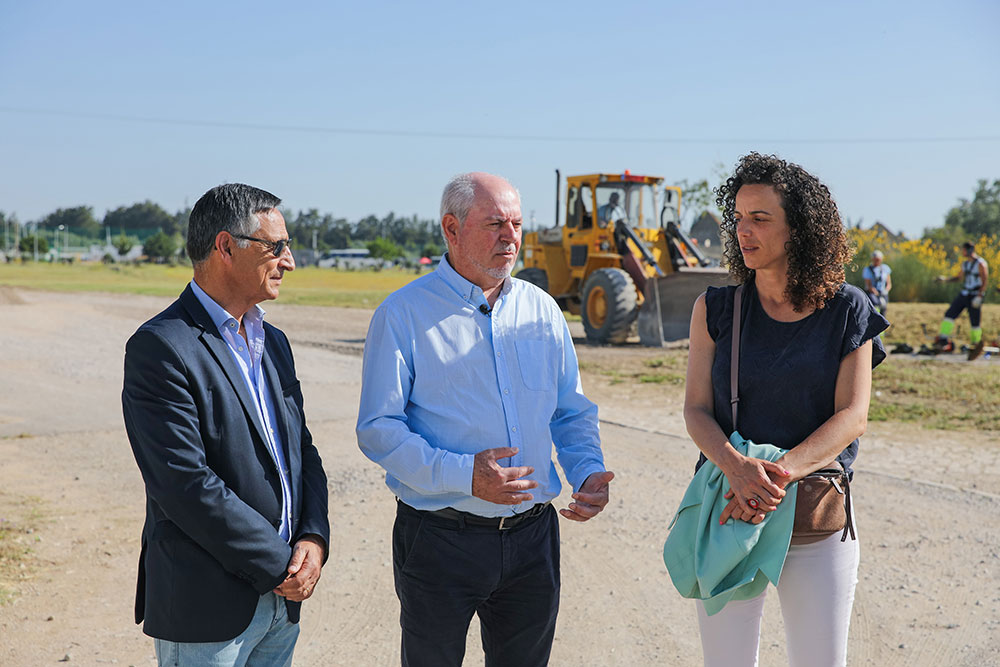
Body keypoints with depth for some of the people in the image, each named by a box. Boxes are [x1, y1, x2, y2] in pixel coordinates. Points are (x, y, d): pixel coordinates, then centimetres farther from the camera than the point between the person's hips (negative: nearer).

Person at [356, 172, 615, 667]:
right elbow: (377, 429, -11)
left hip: (532, 536, 4)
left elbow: (572, 413, 14)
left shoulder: (541, 310, 8)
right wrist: (463, 475, -23)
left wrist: (589, 472, -6)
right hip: (439, 541, -4)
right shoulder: (404, 314, -7)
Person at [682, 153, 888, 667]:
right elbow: (696, 410, -2)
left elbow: (851, 418, -7)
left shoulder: (848, 311, 0)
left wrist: (779, 473, -22)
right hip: (728, 512, 1)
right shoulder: (716, 309, 3)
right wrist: (737, 467, -23)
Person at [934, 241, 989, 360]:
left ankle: (976, 347, 16)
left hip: (975, 297, -7)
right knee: (949, 315, -7)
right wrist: (944, 279, 8)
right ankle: (943, 342, -10)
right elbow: (959, 278, 21)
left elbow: (985, 282, -16)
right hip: (963, 295, 7)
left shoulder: (981, 264, -12)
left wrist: (979, 297, -23)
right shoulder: (965, 263, 11)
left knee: (975, 323, 0)